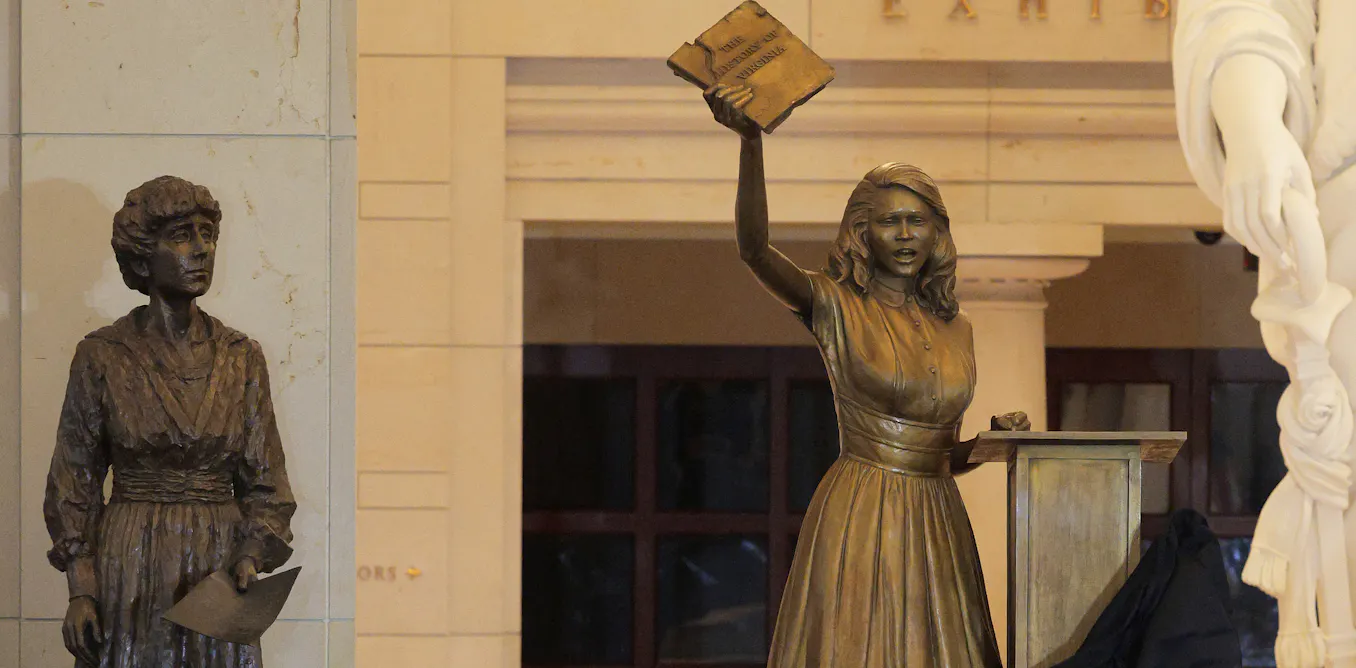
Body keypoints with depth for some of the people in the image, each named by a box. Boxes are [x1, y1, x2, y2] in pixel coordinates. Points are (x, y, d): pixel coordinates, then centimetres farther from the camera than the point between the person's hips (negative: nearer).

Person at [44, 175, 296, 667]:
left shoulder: (241, 359, 6)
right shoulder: (101, 357, -1)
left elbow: (264, 480, 7)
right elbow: (74, 482, 1)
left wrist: (251, 559, -9)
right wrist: (80, 590, -7)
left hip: (219, 570, 2)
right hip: (129, 567, -2)